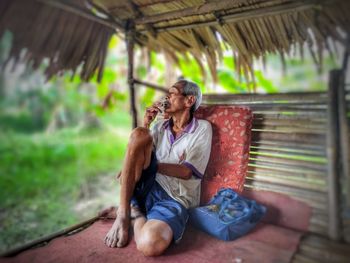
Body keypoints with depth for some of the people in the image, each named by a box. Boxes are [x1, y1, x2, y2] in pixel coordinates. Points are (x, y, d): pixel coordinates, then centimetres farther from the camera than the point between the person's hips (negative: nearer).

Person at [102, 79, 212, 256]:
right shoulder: (159, 126, 16)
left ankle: (135, 213, 0)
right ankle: (123, 212, -15)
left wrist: (149, 164, -9)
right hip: (147, 186, 4)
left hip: (174, 199, -4)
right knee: (139, 134, -22)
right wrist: (145, 125, 1)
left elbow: (186, 172, -7)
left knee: (150, 245, -36)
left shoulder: (202, 128, 2)